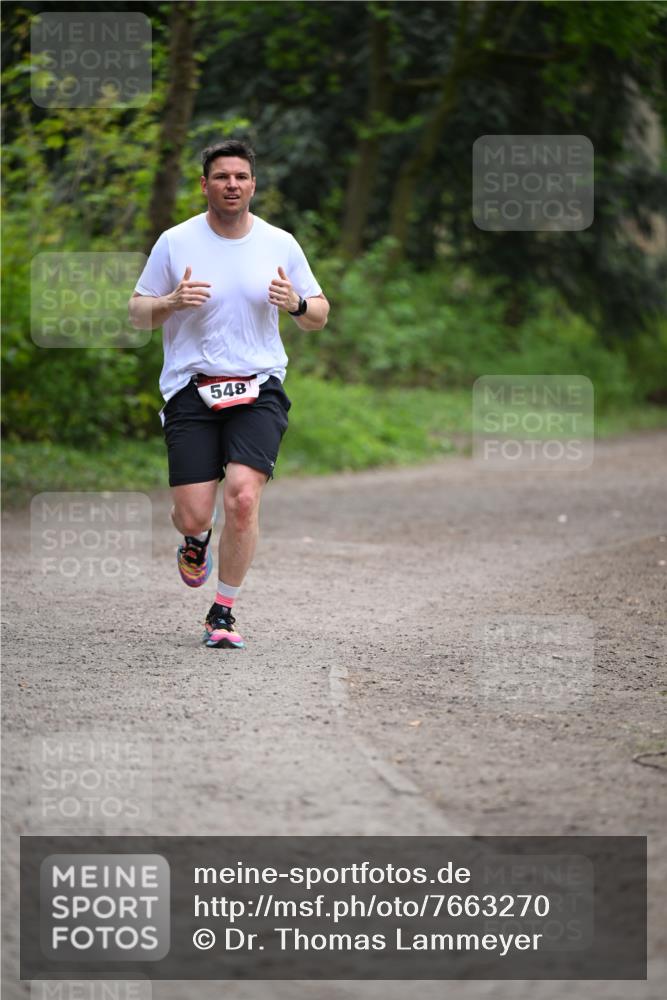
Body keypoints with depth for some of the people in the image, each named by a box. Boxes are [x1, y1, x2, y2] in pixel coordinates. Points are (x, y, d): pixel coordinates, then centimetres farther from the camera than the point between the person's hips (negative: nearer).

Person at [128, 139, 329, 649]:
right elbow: (137, 314, 6)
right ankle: (197, 539, 33)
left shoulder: (280, 244, 5)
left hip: (259, 387, 0)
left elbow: (319, 315, 13)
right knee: (194, 515, -8)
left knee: (243, 497, -19)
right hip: (191, 390, 0)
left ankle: (223, 613, -1)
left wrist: (297, 304, -10)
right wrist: (172, 302, -16)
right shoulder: (175, 242, 1)